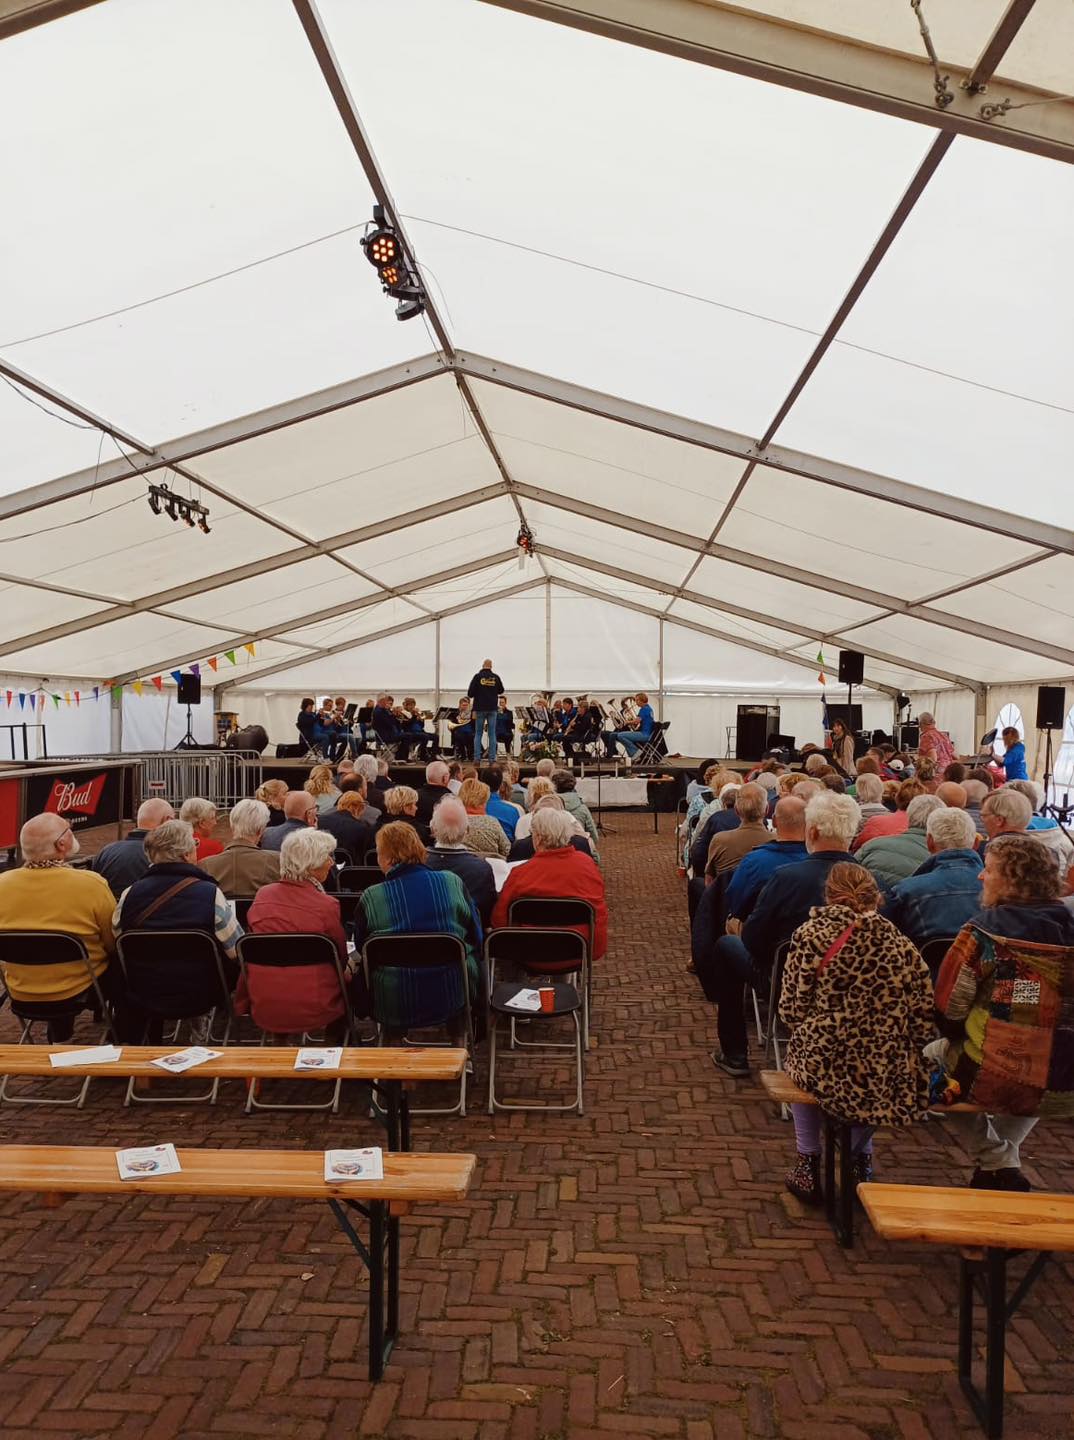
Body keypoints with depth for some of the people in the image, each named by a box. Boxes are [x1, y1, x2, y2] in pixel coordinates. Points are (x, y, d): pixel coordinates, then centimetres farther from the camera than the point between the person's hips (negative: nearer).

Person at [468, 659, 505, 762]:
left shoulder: (477, 677, -6)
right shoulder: (496, 677, -1)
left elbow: (470, 693, -7)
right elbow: (501, 691, 13)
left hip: (480, 708, -1)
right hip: (492, 708, 1)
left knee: (478, 734, 5)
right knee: (492, 734, 5)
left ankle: (477, 758, 0)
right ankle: (492, 758, 1)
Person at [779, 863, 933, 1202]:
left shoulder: (811, 935, -8)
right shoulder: (902, 945, 0)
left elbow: (791, 1011, -6)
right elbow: (925, 1024, -1)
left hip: (826, 1072, -2)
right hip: (892, 1083, 3)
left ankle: (809, 1165, 33)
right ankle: (859, 1162, 40)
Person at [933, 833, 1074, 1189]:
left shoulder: (984, 930, -12)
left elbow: (948, 1008, -11)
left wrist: (961, 1039, 11)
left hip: (992, 1081, -5)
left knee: (934, 1053, 24)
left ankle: (999, 1164, 24)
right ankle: (1004, 1158, 39)